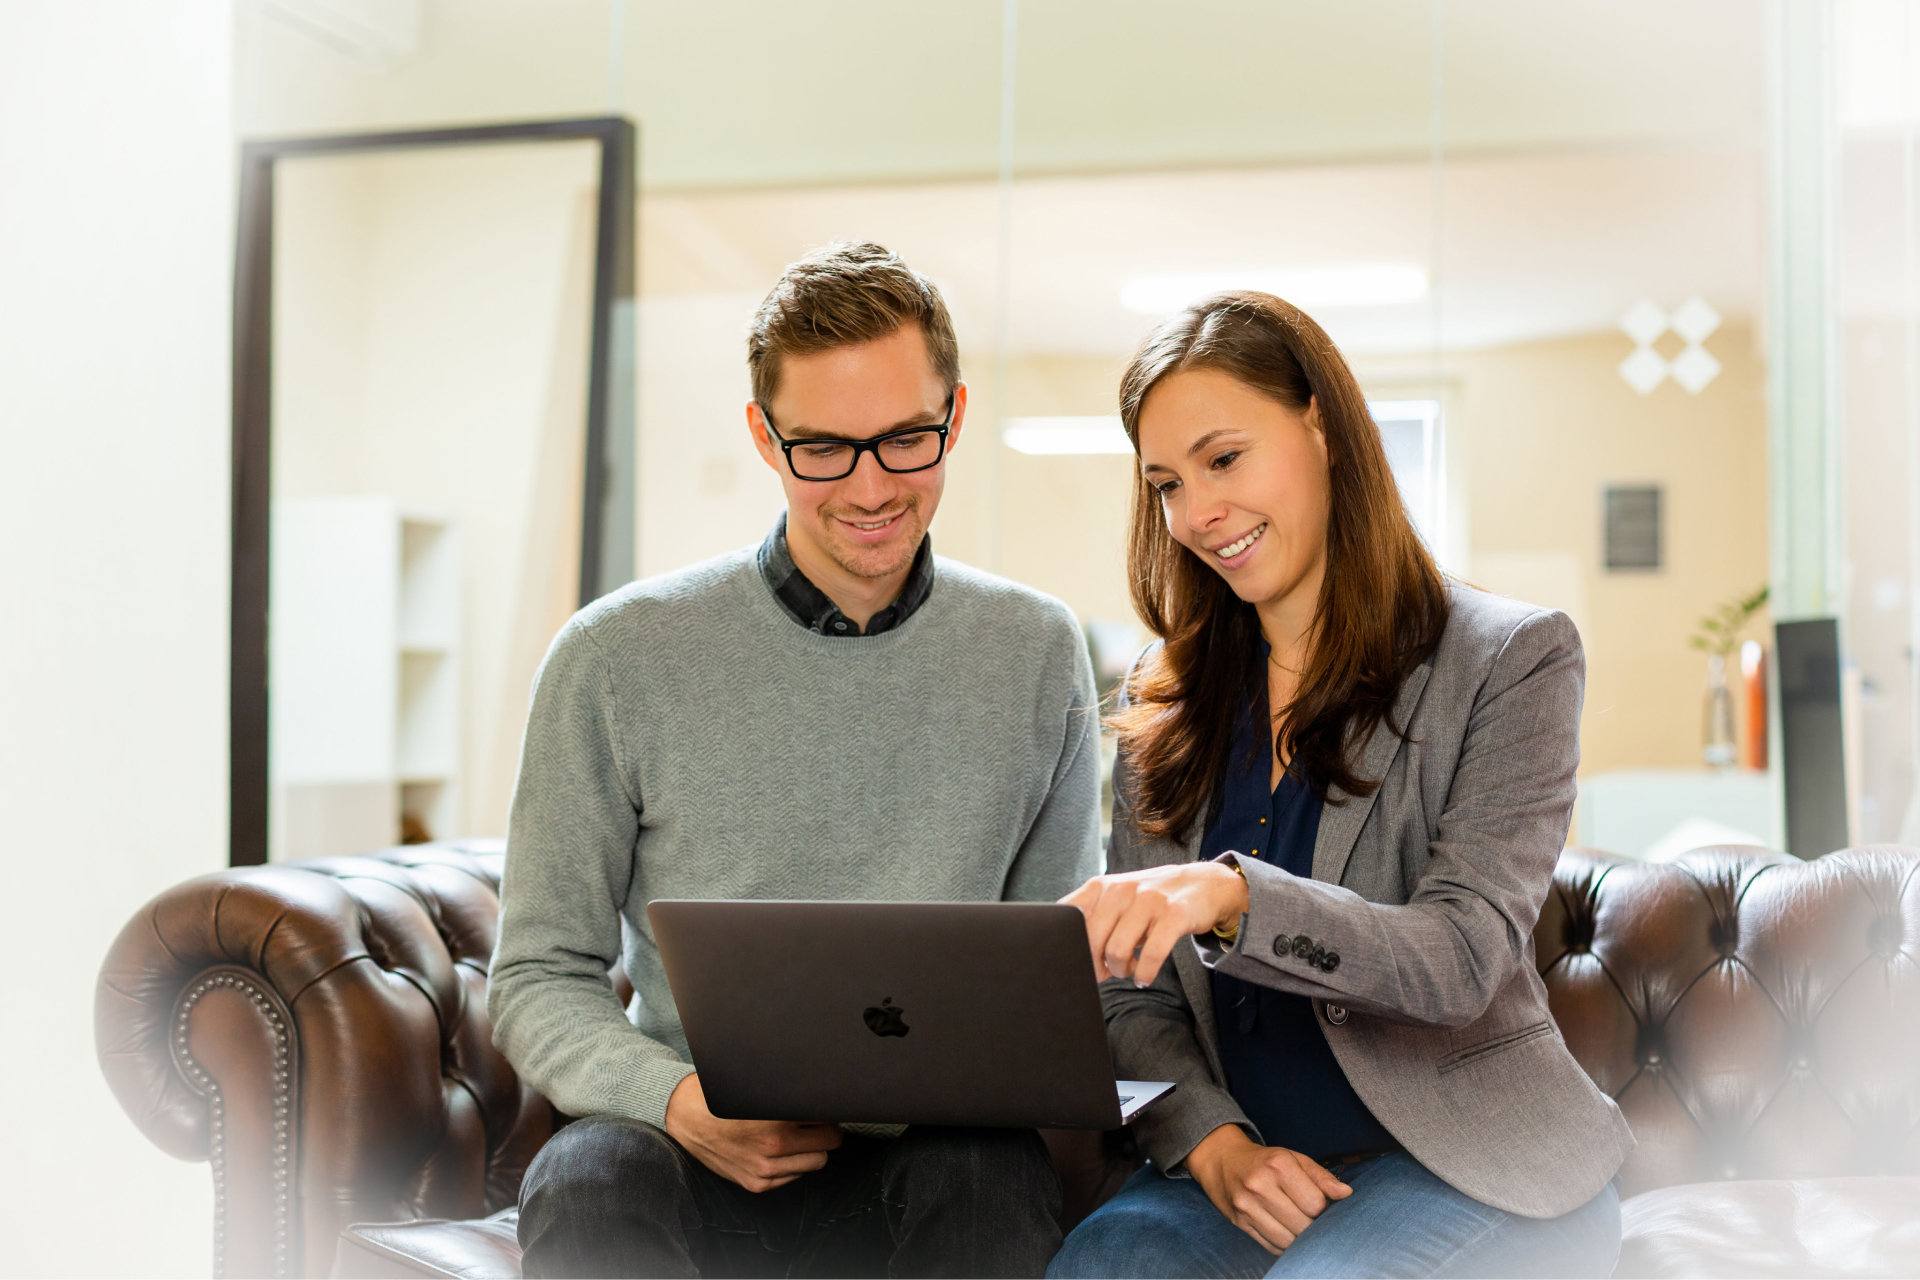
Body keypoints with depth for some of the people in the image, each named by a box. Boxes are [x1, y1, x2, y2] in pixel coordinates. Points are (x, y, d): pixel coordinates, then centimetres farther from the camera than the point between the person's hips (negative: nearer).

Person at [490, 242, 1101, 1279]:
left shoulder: (1036, 656, 6)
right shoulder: (615, 660, -2)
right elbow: (540, 979, 2)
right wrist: (677, 1100, -18)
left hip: (923, 1144, 1)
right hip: (687, 1138, -1)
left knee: (996, 1180, -33)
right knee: (585, 1189, -34)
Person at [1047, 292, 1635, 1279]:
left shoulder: (1511, 660, -2)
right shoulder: (1167, 706, 10)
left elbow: (1461, 959, -14)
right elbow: (1133, 995, 9)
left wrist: (1231, 895, -31)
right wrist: (1213, 1142, -12)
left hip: (1474, 1169, -3)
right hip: (1236, 1168, 3)